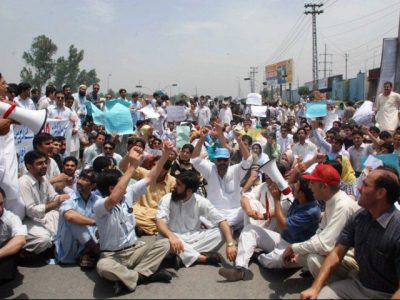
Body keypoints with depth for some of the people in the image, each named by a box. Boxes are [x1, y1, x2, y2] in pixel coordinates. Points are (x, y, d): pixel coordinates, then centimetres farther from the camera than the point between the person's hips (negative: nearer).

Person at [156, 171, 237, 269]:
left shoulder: (201, 202, -10)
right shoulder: (167, 199, -12)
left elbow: (222, 221, -15)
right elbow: (160, 223, -26)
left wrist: (230, 243, -31)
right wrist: (171, 236, -49)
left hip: (194, 237, 2)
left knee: (220, 233, -21)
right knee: (164, 241, -37)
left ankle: (185, 255, -28)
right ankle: (203, 258, -27)